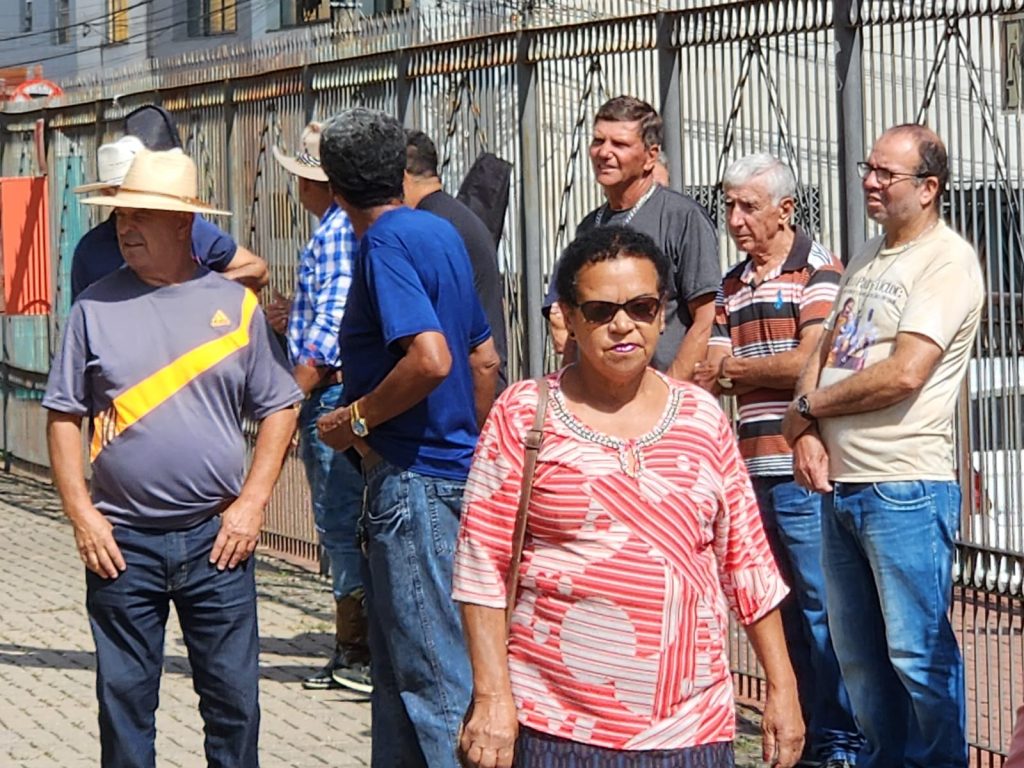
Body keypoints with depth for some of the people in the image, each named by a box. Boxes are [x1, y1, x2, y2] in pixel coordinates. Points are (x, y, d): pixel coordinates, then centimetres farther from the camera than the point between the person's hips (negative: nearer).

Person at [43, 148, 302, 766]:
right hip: (122, 542, 0)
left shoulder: (236, 304, 3)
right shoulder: (97, 307, 2)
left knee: (234, 697, 5)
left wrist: (251, 503, -3)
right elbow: (64, 416, 4)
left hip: (218, 538, 0)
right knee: (124, 698, 7)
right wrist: (82, 515, -5)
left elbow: (279, 408, 6)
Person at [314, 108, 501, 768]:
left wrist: (358, 419, -15)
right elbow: (485, 356, 18)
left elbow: (431, 359, -27)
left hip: (414, 480, -10)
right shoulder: (441, 232, 12)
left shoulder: (386, 243, -15)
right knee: (402, 662, 17)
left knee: (434, 674, -5)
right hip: (457, 470, 10)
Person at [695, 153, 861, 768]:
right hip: (755, 473, 7)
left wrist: (734, 369, -2)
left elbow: (812, 364, -14)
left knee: (823, 608, -5)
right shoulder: (732, 287, 17)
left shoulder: (818, 272, -5)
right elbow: (712, 374, 13)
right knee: (785, 610, 12)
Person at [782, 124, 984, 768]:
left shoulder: (947, 260, -10)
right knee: (858, 653, 14)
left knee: (918, 654, -4)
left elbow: (904, 374, -19)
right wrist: (808, 432, -2)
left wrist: (807, 407, -6)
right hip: (841, 484, 8)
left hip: (907, 488, -8)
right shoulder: (867, 259, 17)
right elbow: (824, 352, 18)